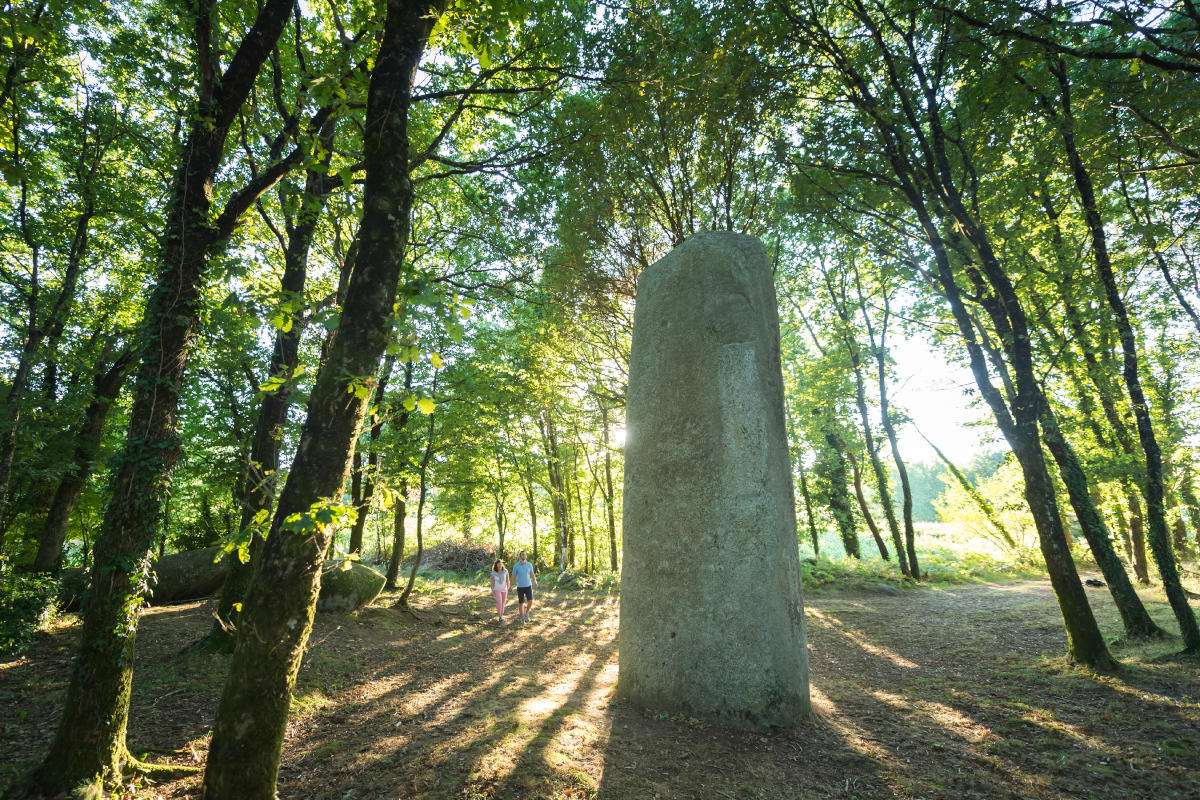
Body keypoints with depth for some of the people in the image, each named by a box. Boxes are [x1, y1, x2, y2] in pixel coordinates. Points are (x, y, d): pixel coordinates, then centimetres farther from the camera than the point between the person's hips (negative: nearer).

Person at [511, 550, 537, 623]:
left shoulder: (529, 565, -1)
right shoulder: (516, 566, -8)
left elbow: (532, 575, 4)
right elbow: (513, 577, 1)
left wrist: (535, 581, -15)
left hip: (528, 586, 1)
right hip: (520, 587, -1)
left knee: (530, 601, -11)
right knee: (521, 603, 2)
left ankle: (526, 613, 17)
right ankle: (522, 618, 21)